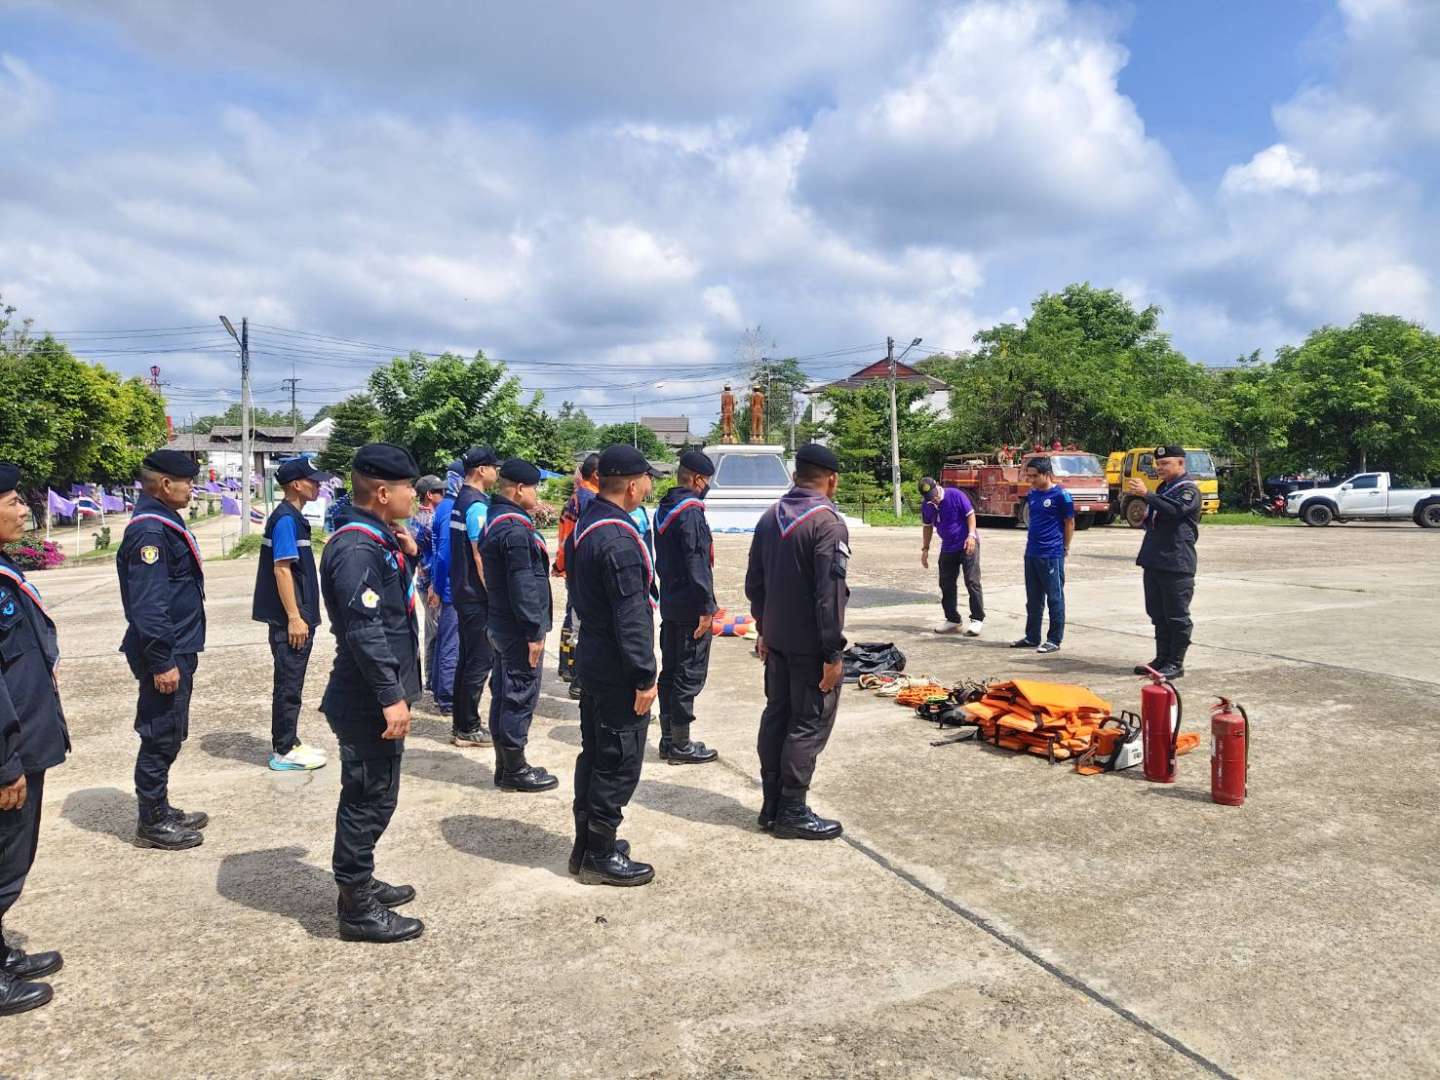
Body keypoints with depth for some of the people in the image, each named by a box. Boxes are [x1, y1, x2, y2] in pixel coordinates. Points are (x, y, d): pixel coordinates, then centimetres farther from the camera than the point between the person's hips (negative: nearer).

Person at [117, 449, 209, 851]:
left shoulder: (164, 522, 12)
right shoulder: (150, 530, -20)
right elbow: (147, 605, -24)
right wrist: (161, 662, -23)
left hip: (177, 650, 10)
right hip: (166, 655, -10)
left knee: (167, 737, 18)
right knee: (162, 738, 1)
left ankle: (160, 810, 30)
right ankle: (152, 824, 13)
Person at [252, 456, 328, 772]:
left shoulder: (293, 517, 14)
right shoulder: (286, 519, -16)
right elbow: (281, 569, -20)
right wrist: (294, 617, -21)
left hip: (296, 616, 10)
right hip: (290, 618, -10)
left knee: (291, 683, 15)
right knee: (289, 684, -2)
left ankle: (289, 743, 24)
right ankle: (284, 752, 6)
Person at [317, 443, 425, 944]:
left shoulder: (375, 540, 10)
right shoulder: (357, 549, -21)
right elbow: (365, 630, -26)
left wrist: (405, 557, 5)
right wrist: (391, 696, -24)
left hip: (374, 698, 10)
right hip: (369, 703, -10)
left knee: (370, 796, 20)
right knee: (370, 799, 1)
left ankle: (359, 883, 35)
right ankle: (358, 909, 14)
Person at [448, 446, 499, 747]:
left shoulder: (460, 501, 12)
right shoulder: (478, 505, -17)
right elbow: (481, 556, -20)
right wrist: (495, 596, -17)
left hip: (462, 592, 10)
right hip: (477, 596, -10)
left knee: (467, 657, 15)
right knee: (480, 660, -2)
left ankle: (460, 722, 23)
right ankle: (468, 729, 5)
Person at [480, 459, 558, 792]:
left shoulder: (494, 521, 13)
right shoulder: (516, 529, -20)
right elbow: (523, 586, -23)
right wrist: (534, 633, -21)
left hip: (499, 624, 11)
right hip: (518, 629, -11)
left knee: (503, 694, 15)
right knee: (520, 696, -1)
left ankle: (505, 766, 25)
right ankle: (515, 770, 8)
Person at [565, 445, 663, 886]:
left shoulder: (585, 525, 8)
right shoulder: (619, 539, -23)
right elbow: (631, 617, -24)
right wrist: (644, 677, -19)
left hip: (591, 663, 10)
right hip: (618, 673, -10)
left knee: (594, 755, 19)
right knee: (619, 766, 3)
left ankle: (586, 844, 31)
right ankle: (600, 857, 14)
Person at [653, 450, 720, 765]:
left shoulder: (663, 509, 12)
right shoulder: (691, 512, -17)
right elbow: (696, 563, -21)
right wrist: (706, 607, -19)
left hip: (669, 605, 9)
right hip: (690, 608, -9)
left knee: (669, 672, 14)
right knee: (690, 676, -1)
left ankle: (668, 739, 22)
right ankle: (681, 746, 6)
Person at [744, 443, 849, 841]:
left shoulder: (770, 517, 8)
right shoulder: (828, 522, -17)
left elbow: (754, 582, 13)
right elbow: (830, 595, -21)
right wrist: (833, 653, -17)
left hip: (777, 640, 8)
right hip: (811, 645, -8)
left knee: (776, 716, 14)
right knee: (809, 725, 2)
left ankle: (771, 804, 23)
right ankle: (792, 812, 9)